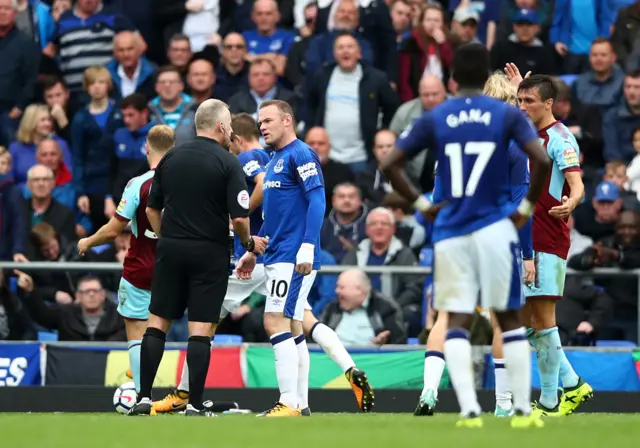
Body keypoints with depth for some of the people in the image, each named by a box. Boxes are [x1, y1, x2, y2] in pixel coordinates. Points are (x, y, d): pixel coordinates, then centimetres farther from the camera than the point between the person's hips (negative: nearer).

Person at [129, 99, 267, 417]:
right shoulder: (228, 164, -8)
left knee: (157, 323, 8)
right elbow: (239, 217, -13)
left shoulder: (170, 158, 6)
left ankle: (144, 397, 4)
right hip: (209, 253, -4)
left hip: (170, 249, 4)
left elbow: (152, 208, 11)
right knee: (201, 330, -1)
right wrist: (249, 243, 6)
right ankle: (195, 405, -2)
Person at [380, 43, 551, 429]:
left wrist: (421, 204, 8)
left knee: (457, 321, 2)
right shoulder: (507, 115, -1)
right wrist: (528, 206, -1)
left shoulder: (434, 119, 4)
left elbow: (390, 165, 0)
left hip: (450, 232, 1)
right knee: (510, 318, 8)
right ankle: (523, 409, 8)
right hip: (495, 227, -1)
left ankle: (469, 409, -12)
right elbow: (543, 161, -13)